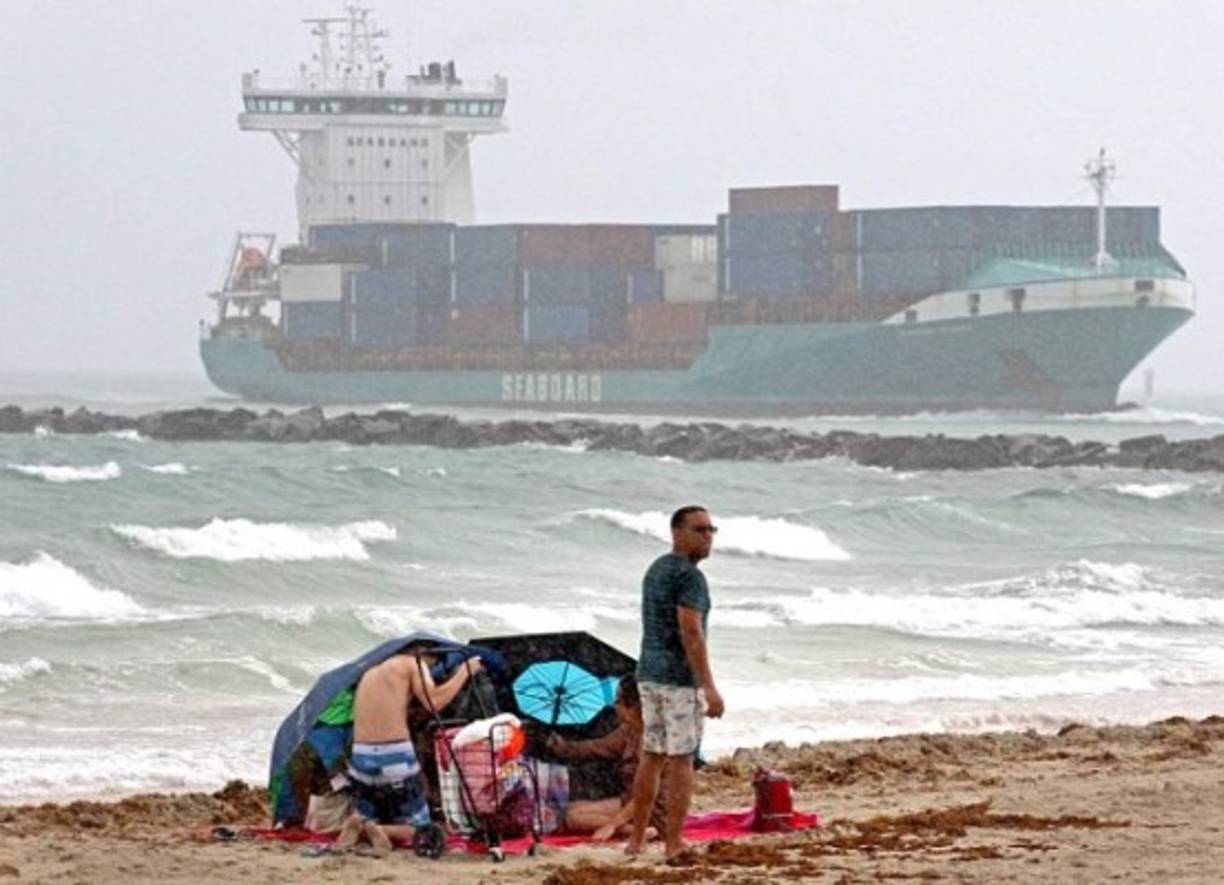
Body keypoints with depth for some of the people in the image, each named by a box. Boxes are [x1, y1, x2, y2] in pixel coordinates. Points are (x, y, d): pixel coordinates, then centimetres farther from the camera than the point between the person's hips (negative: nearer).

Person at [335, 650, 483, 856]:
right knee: (419, 831, 5)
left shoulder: (370, 673, 23)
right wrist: (465, 671, -4)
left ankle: (360, 826, -12)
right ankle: (380, 831, -24)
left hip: (360, 756, 6)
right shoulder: (414, 664, 2)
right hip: (396, 756, -6)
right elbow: (433, 702, -13)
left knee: (364, 817, 23)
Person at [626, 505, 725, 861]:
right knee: (681, 760, -3)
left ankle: (637, 840, 13)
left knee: (652, 756, 12)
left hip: (648, 672, 9)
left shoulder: (656, 570, 14)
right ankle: (674, 843, -3)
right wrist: (709, 688, -24)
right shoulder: (689, 576, -15)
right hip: (680, 677, -9)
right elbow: (691, 633, -22)